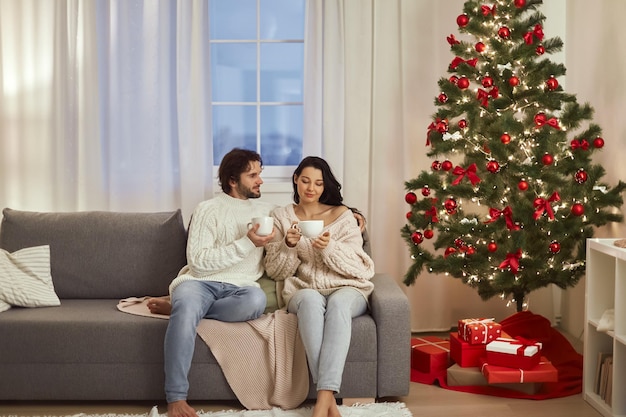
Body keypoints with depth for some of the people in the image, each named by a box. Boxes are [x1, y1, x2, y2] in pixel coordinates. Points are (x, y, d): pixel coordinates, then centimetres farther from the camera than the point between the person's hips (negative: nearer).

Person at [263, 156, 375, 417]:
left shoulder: (342, 214, 8)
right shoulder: (281, 216, 12)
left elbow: (355, 266, -1)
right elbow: (275, 272, 7)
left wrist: (329, 247, -19)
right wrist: (289, 245, -13)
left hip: (347, 289, 0)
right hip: (303, 290, 0)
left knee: (338, 302, -38)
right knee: (310, 300, -38)